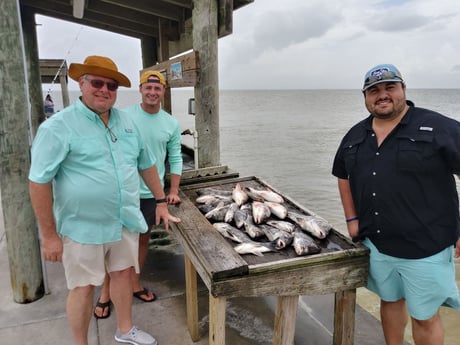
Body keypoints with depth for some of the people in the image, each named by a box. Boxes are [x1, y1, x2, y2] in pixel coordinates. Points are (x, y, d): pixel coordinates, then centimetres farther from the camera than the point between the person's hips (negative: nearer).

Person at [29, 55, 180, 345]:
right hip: (84, 226, -5)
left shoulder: (126, 122, 4)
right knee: (84, 287, 8)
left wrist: (162, 202, 13)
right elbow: (39, 182, -15)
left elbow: (146, 164, 14)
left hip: (126, 221, 6)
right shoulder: (59, 127, -14)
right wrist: (49, 235, -14)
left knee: (124, 273, 18)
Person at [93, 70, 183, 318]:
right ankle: (106, 291, 21)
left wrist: (173, 191, 2)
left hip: (152, 193, 3)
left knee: (143, 239, 15)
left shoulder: (171, 124, 2)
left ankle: (135, 283, 33)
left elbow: (175, 159, 7)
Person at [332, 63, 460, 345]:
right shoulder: (355, 136, 7)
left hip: (426, 246, -4)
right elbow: (343, 176, 18)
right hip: (376, 244, 5)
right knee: (390, 301, 21)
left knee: (424, 316, 9)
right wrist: (352, 219, 9)